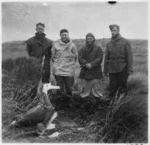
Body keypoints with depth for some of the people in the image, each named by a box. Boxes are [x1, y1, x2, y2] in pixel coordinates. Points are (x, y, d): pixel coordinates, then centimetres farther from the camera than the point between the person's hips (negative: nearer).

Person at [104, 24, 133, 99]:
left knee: (122, 88, 5)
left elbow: (129, 56, -4)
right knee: (112, 87, 7)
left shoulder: (125, 42, -1)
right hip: (112, 70, 3)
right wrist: (105, 70, 7)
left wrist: (130, 69, -10)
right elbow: (106, 57, 10)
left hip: (123, 69, -2)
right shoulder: (109, 44, 9)